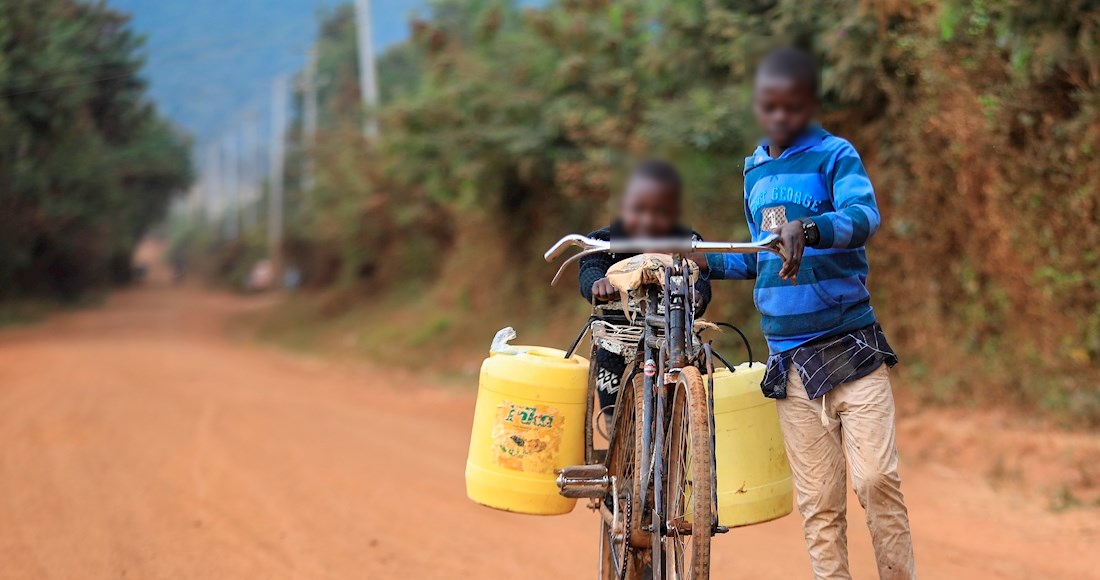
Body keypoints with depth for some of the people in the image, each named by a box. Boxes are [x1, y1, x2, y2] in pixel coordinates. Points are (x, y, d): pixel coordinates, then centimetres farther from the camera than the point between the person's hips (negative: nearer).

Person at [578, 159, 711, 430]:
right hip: (618, 363, 1)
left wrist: (695, 296, -46)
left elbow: (699, 280, -20)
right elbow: (589, 272, -23)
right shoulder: (604, 243, -5)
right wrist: (599, 284, -48)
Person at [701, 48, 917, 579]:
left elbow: (864, 215, -24)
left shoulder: (835, 155, -3)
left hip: (851, 349, -5)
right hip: (789, 361, 5)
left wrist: (810, 228, -42)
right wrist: (707, 262, 11)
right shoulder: (754, 171, 14)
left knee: (876, 479, -13)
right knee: (817, 503, 4)